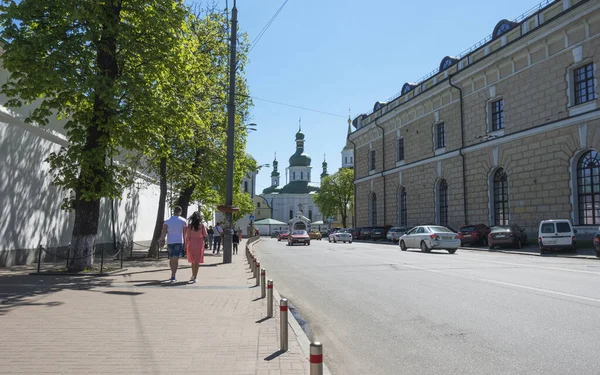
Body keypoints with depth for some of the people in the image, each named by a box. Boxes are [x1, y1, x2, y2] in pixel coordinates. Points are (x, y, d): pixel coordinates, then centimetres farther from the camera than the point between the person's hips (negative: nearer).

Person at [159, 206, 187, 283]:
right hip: (179, 242, -3)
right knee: (175, 259, -7)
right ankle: (173, 276, -18)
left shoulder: (167, 221, 5)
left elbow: (164, 231, -8)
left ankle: (173, 275, 31)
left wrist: (161, 240, -12)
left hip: (170, 242, 3)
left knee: (171, 259, 16)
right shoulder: (183, 221, 1)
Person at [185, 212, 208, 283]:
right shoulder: (202, 225, -6)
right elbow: (206, 235, -3)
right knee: (197, 261, 2)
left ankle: (193, 275, 29)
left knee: (193, 261, 18)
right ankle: (195, 277, -4)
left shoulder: (189, 226, -3)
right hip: (199, 244, -2)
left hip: (191, 244, 2)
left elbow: (187, 236, -4)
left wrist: (186, 246, 2)